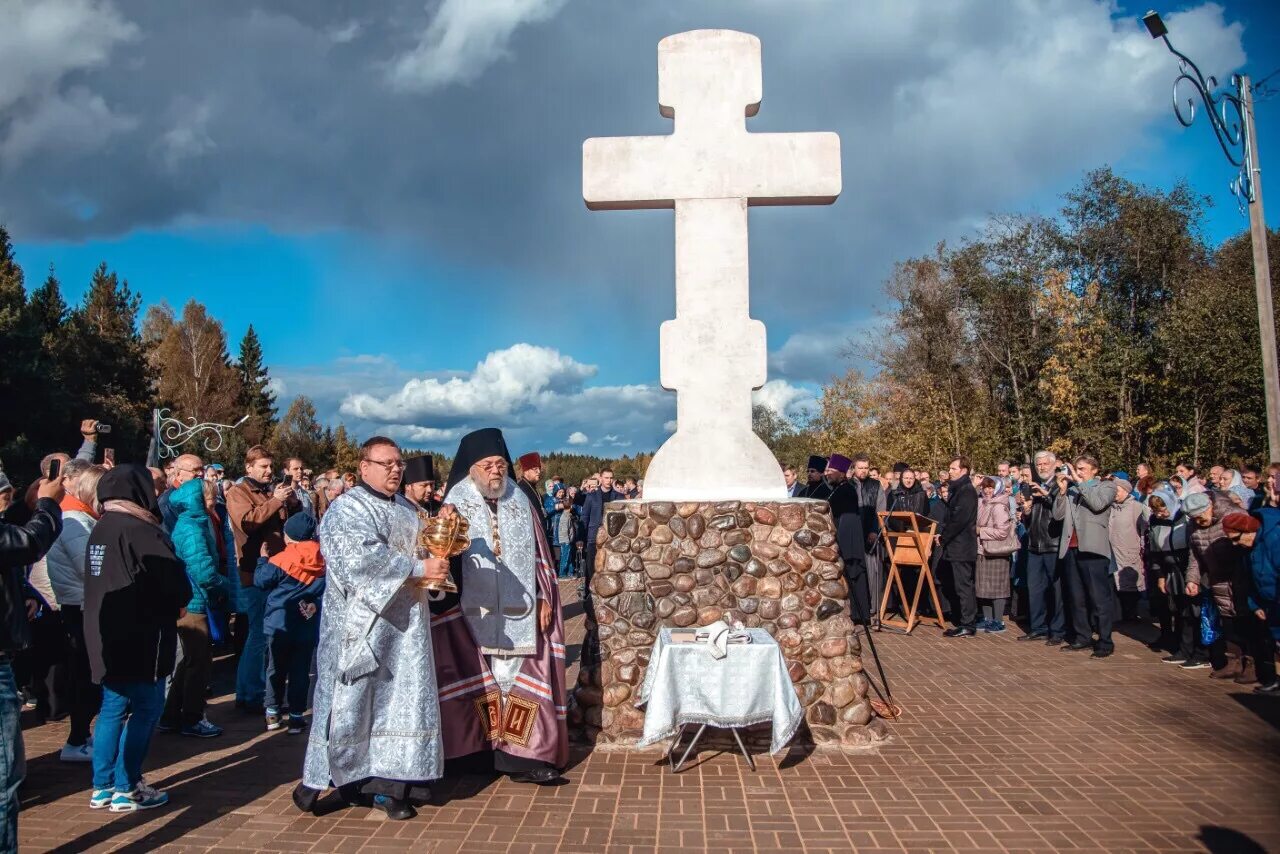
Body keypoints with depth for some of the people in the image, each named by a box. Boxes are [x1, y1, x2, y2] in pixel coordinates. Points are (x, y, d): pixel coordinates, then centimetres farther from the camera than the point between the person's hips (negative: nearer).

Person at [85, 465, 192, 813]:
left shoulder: (100, 529, 10)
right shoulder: (140, 531, -18)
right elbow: (176, 582, -19)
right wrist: (179, 603, 4)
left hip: (107, 637, 9)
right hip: (141, 637, -9)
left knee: (113, 709, 15)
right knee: (145, 709, 0)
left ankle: (102, 787, 21)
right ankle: (126, 789, 4)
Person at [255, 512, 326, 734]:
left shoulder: (280, 560, -13)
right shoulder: (323, 560, -4)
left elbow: (261, 581, -1)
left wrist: (262, 559, 10)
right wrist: (317, 604, 0)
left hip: (279, 624, -2)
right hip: (308, 626, 2)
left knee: (276, 668, 13)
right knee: (300, 671, 7)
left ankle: (273, 713, 20)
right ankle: (296, 716, 10)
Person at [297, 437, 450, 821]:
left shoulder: (407, 508, 15)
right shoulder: (346, 510, -8)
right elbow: (361, 558, -22)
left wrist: (437, 556, -4)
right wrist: (419, 568, -22)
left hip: (404, 621, 6)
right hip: (362, 621, -6)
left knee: (402, 696, 5)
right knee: (351, 696, 1)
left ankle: (389, 783, 12)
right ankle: (319, 777, 17)